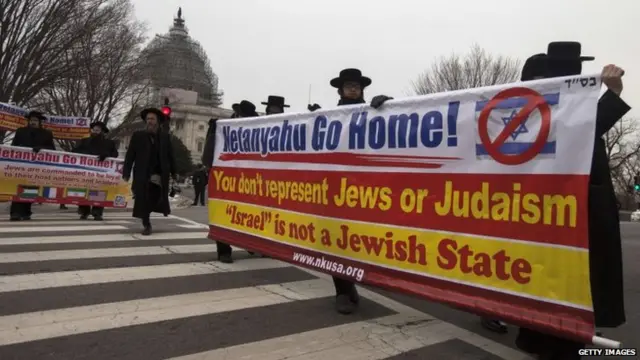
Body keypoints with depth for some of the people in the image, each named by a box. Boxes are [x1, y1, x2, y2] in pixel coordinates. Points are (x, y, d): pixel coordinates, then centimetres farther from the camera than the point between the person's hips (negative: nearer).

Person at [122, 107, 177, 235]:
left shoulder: (165, 136, 7)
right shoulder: (138, 135, 3)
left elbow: (170, 155, 8)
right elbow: (130, 155, 0)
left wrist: (173, 172, 7)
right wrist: (126, 172, -6)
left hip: (160, 175, 1)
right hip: (143, 175, 0)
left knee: (156, 199, 4)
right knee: (143, 201, 1)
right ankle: (146, 225, 12)